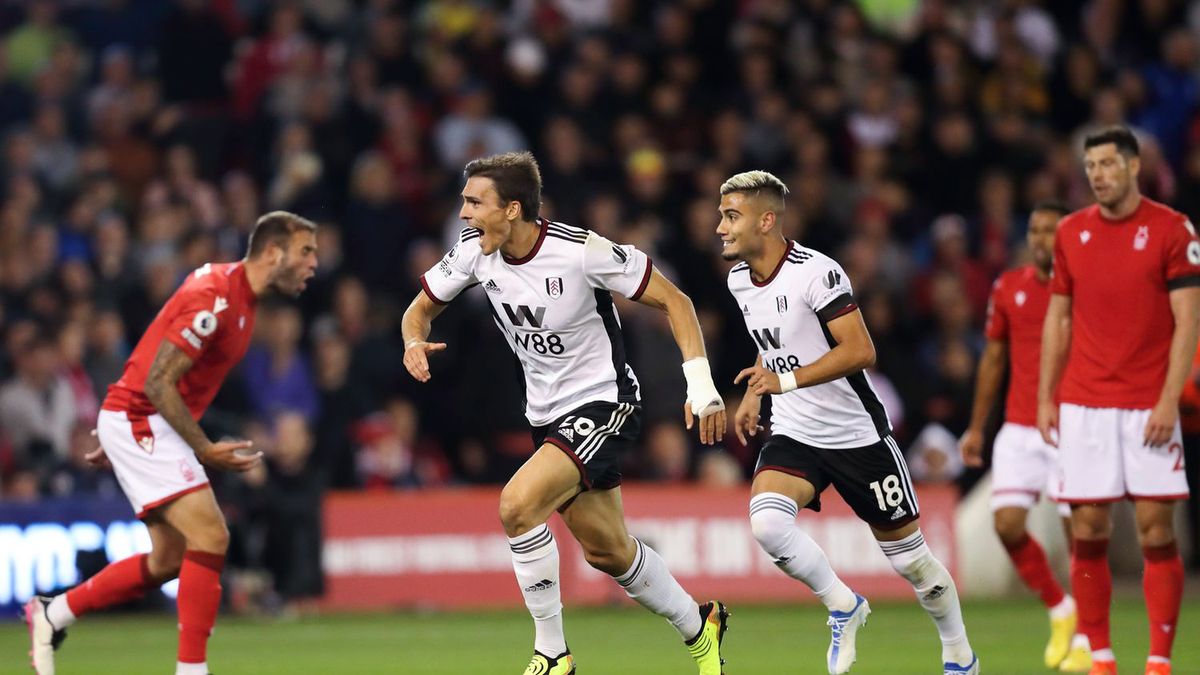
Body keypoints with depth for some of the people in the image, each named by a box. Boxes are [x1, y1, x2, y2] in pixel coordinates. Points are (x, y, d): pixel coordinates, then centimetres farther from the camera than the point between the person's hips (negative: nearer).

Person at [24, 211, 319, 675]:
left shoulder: (239, 297, 11)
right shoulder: (213, 299, -21)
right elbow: (158, 384, -22)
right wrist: (205, 450, -23)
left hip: (148, 425, 10)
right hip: (138, 421, -10)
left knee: (168, 561, 11)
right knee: (210, 537, -17)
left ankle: (52, 615, 23)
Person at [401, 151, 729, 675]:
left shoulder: (581, 251, -23)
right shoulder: (474, 253, -7)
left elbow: (673, 300, -14)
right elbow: (421, 307, 9)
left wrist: (701, 383, -21)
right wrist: (414, 342, -15)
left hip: (603, 402, -7)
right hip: (548, 414, 7)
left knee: (517, 505, -26)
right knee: (607, 552, 14)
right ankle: (697, 626, 39)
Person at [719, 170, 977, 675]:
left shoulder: (815, 272, -20)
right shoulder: (740, 281, 5)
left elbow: (860, 351, -25)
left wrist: (787, 380, -31)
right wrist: (753, 395, 15)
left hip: (857, 435, -5)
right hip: (793, 437, 5)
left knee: (908, 555, 5)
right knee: (766, 521, -24)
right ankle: (842, 607, -3)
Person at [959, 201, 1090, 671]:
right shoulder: (1008, 288, 8)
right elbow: (993, 357, 16)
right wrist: (976, 428, 15)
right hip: (1018, 429, 3)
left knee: (1078, 529, -4)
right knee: (1007, 523, -8)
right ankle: (1059, 610, 14)